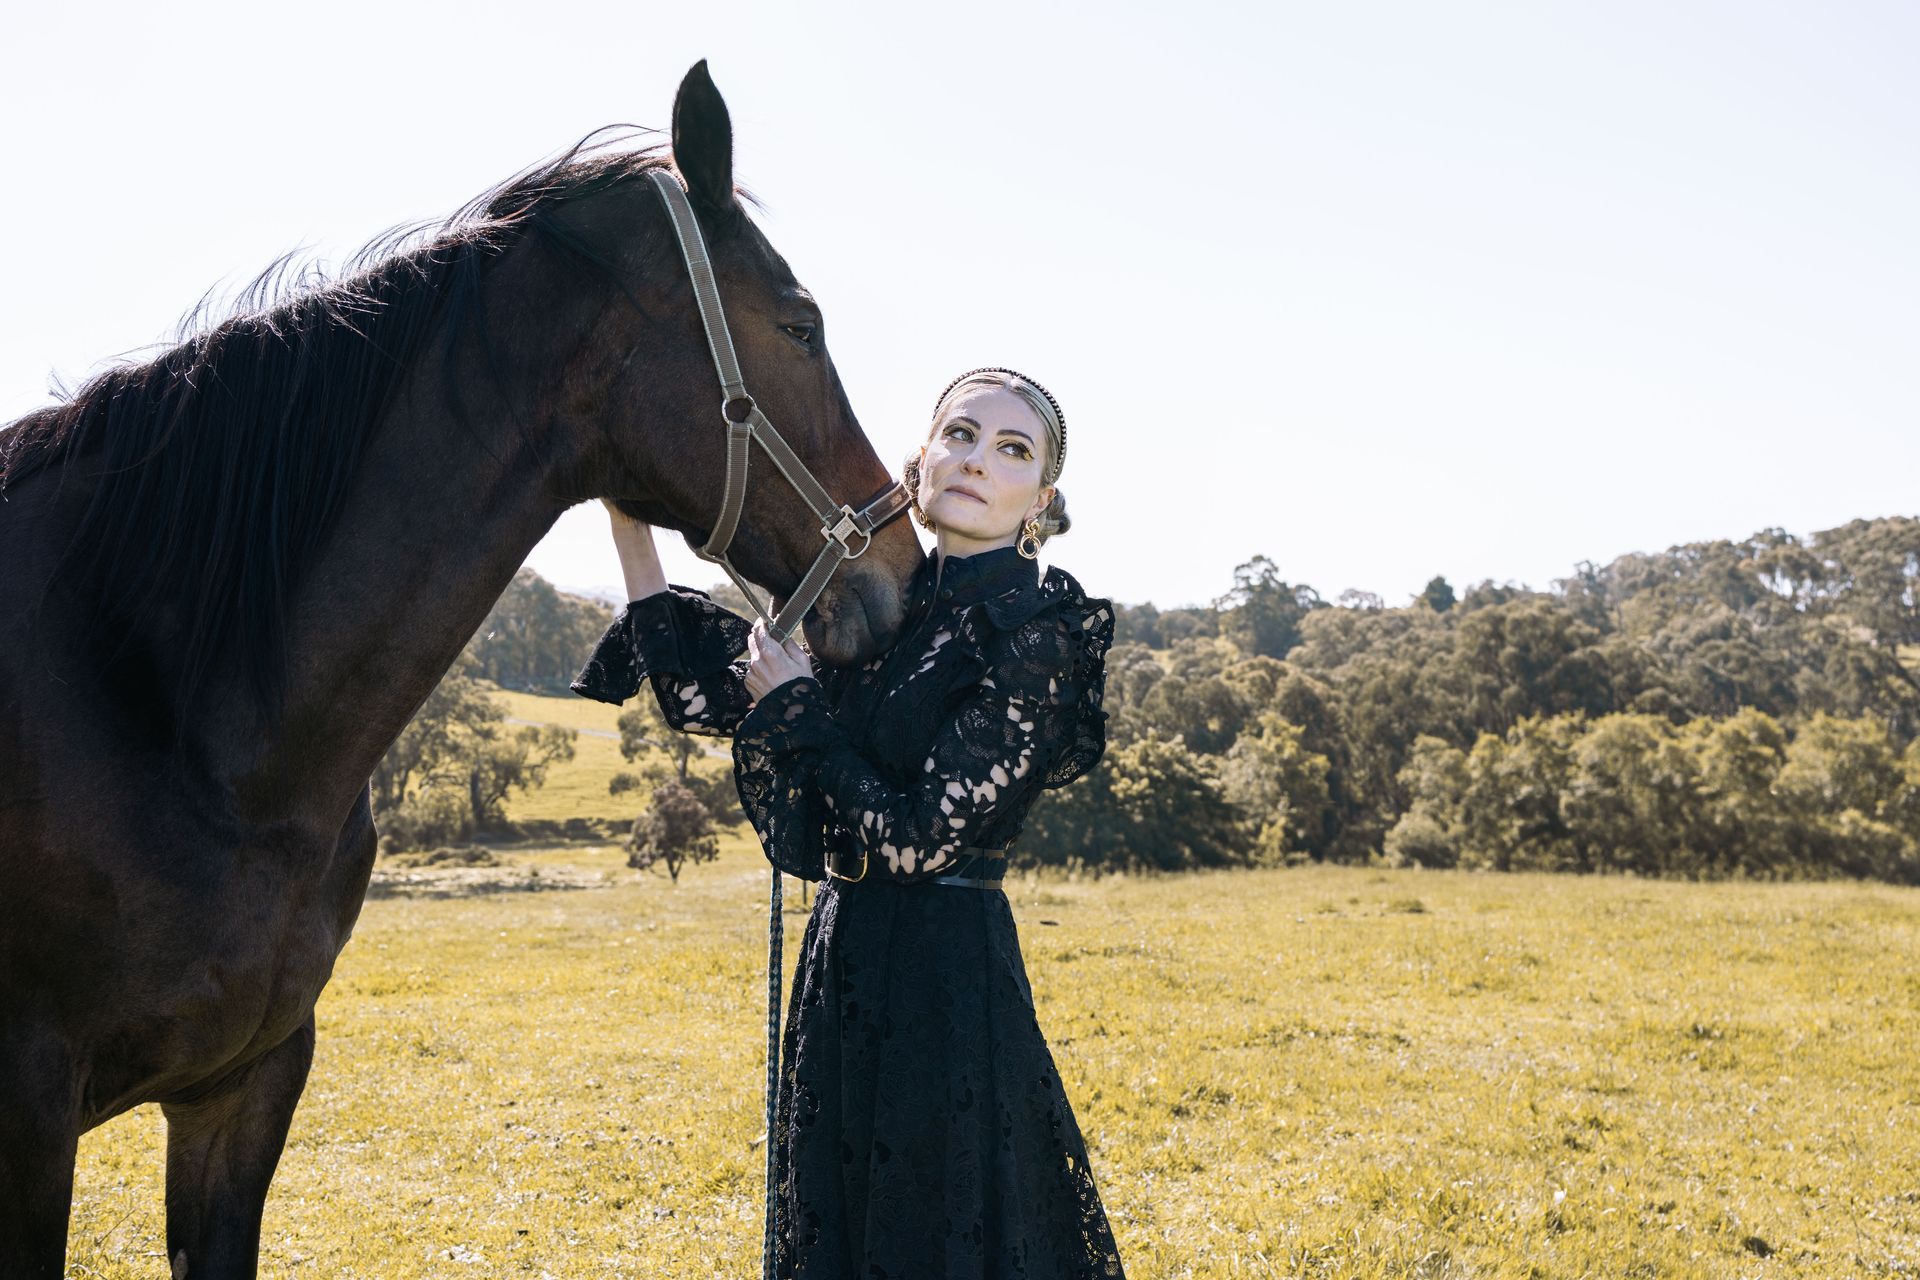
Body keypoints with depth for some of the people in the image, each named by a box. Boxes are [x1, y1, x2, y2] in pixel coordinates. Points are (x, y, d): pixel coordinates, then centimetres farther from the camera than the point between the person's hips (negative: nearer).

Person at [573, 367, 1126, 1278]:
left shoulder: (1039, 633, -14)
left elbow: (918, 839, -19)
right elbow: (703, 694, 10)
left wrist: (795, 707, -10)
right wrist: (630, 526, 7)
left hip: (946, 987, -8)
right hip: (847, 968, 8)